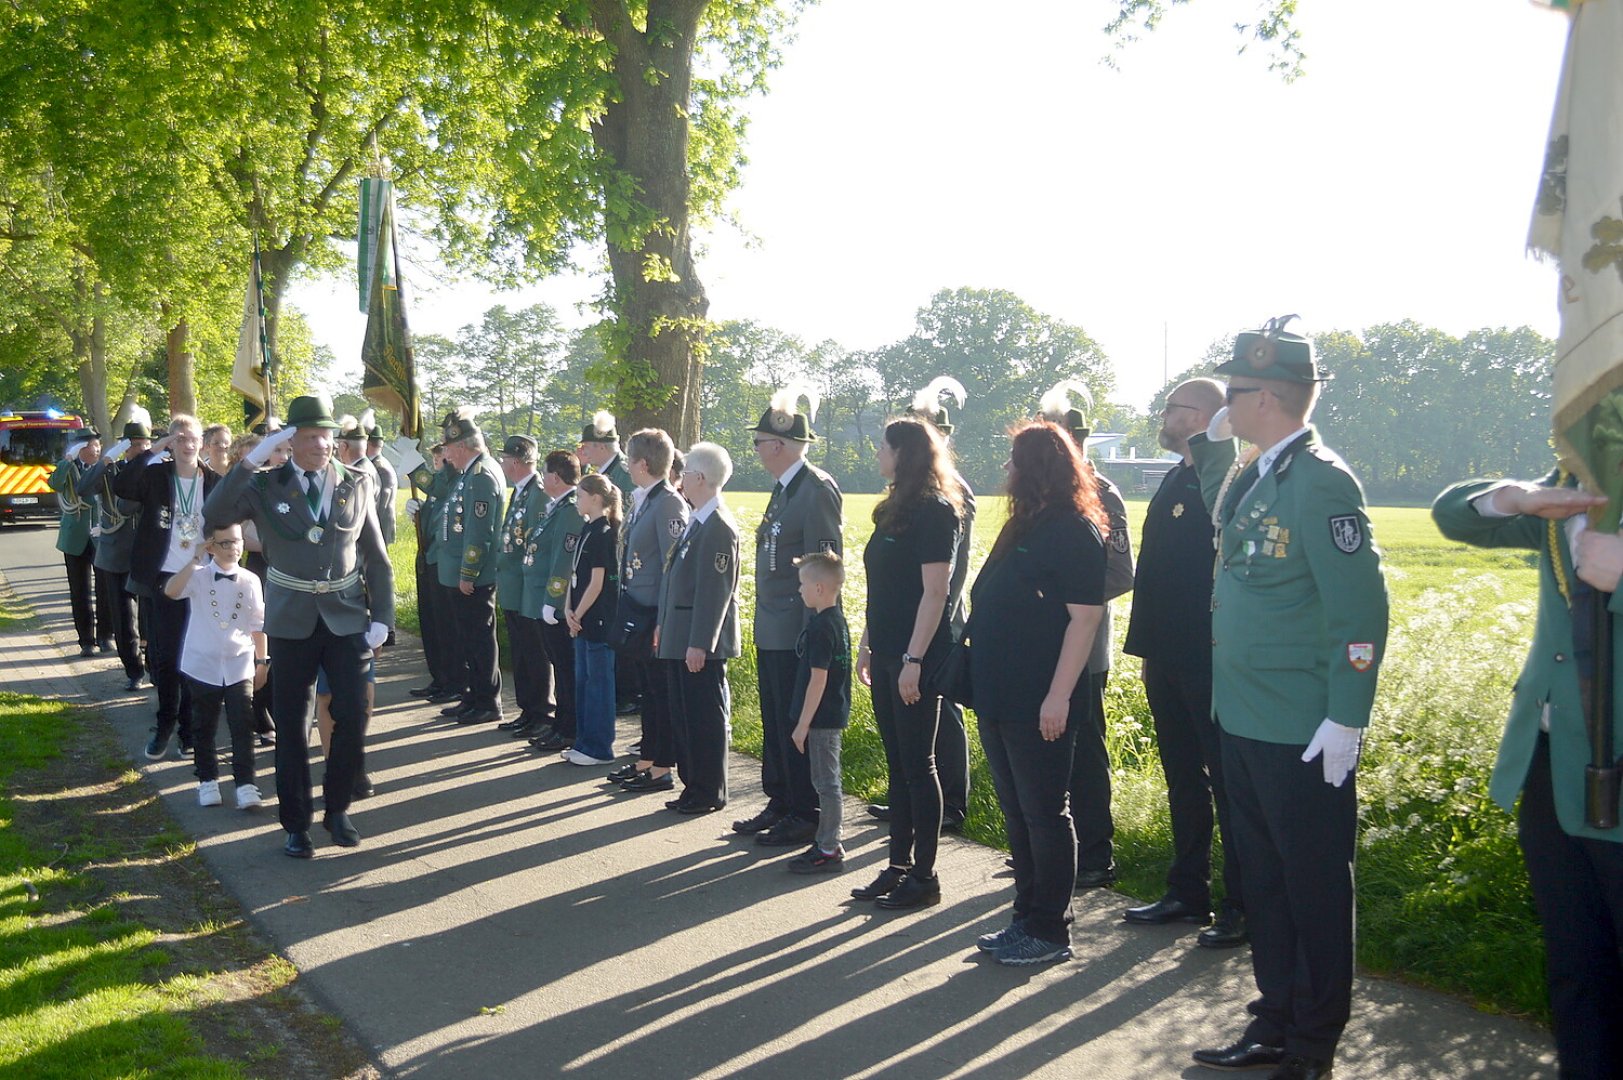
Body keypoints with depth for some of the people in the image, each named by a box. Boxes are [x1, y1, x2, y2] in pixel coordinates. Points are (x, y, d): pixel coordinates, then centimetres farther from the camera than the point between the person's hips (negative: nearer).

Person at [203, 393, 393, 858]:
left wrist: (382, 618, -2)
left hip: (347, 619, 1)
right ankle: (296, 823, 20)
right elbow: (214, 515, -18)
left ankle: (337, 810, 18)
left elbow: (377, 559, 6)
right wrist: (251, 460, -22)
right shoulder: (266, 487, -1)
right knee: (292, 725, 6)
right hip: (292, 623, -1)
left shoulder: (356, 487, 3)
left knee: (352, 716, -4)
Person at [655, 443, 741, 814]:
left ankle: (710, 793, 10)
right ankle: (693, 785, 25)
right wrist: (664, 626, 18)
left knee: (706, 717, 0)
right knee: (685, 715, 15)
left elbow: (716, 590, -21)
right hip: (680, 639, 10)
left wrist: (699, 644, -22)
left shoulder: (719, 527, -17)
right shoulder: (697, 522, 13)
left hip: (699, 643, -10)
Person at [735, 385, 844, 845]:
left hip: (797, 634, -10)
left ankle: (806, 816, 9)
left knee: (797, 725, -1)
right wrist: (765, 622, 16)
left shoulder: (817, 488, -16)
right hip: (771, 632, 10)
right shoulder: (782, 487, 14)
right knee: (775, 724, 16)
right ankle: (780, 804, 27)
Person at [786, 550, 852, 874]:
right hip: (833, 714, 10)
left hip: (822, 717, -10)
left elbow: (818, 679, -22)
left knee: (826, 783, -3)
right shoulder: (838, 621, 10)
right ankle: (825, 841, 24)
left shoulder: (820, 628, -20)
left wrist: (803, 724, -17)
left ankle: (829, 850, 4)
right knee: (826, 782, 16)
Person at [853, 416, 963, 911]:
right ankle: (899, 865, 21)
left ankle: (924, 876, 8)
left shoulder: (934, 512, -13)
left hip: (915, 658, -9)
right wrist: (867, 645, 17)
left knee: (917, 763, -2)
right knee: (897, 763, 13)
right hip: (886, 656, 9)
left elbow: (934, 592, -18)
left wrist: (914, 660, -21)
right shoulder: (894, 509, 14)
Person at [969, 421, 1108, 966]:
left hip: (1040, 704, -9)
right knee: (1017, 813, 16)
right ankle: (1027, 918, 28)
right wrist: (985, 684, 15)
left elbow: (1085, 618, -18)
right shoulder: (1021, 528, 14)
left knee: (1044, 814, 2)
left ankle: (1050, 932, 13)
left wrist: (1058, 696, -22)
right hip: (999, 697, 9)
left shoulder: (1075, 532, -13)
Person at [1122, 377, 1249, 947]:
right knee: (1182, 778, 16)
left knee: (1226, 783, 1)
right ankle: (1187, 891, 27)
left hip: (1211, 663, -8)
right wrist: (1149, 649, 16)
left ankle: (1242, 906, 12)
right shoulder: (1174, 481, 13)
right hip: (1169, 660, 8)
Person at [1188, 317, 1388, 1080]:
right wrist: (1212, 446, 15)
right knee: (1263, 881, 17)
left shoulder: (1321, 481, -16)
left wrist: (1346, 718, -20)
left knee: (1314, 888, 6)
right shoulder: (1254, 475, 9)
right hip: (1244, 723, 9)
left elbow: (1362, 608, -19)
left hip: (1303, 734, -8)